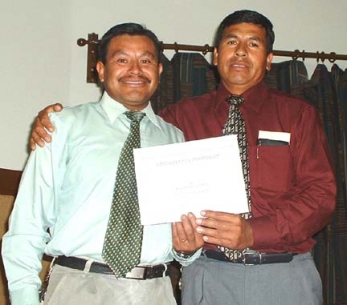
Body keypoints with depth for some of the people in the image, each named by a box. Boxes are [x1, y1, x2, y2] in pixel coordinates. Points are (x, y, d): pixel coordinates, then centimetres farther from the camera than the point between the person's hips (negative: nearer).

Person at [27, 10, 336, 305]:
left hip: (284, 276, 0)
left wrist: (252, 233, -16)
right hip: (207, 274, 1)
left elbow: (321, 194, -2)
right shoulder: (184, 115, 10)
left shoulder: (298, 114, 7)